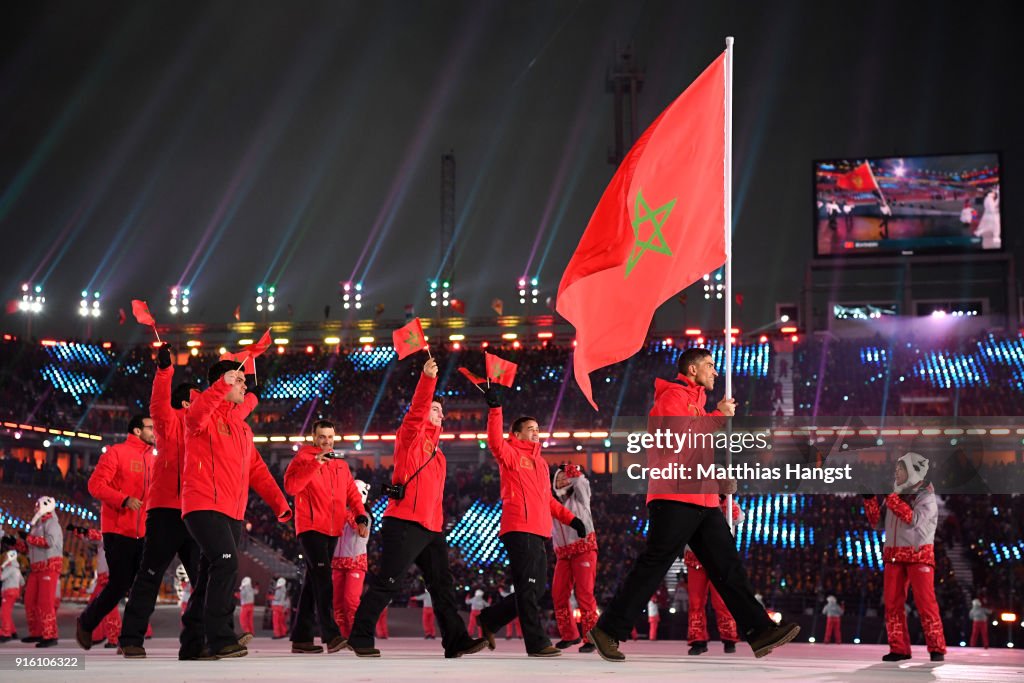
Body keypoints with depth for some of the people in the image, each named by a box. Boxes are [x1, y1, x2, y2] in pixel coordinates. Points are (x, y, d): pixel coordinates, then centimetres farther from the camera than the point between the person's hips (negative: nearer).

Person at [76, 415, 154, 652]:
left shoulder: (151, 459, 16)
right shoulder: (116, 453, -4)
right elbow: (96, 484, -10)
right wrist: (124, 500, -22)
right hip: (118, 532, -6)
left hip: (144, 533, 6)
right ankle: (86, 622, 18)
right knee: (120, 583, -6)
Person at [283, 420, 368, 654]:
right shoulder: (304, 458, -1)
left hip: (332, 531, 7)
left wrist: (361, 518, 1)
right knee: (322, 580, -18)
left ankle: (301, 638, 13)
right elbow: (290, 486, -16)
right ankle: (331, 635, -24)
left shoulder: (341, 465, 18)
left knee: (314, 582, 9)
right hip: (311, 528, -7)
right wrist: (315, 463, -22)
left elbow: (353, 495, 17)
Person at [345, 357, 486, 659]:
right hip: (405, 524, -8)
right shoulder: (411, 436, 2)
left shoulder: (436, 451, 24)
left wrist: (440, 523, 18)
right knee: (385, 584, -7)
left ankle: (456, 640, 6)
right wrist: (427, 378, -30)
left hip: (432, 528, 8)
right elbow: (417, 409, -17)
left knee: (443, 585, 5)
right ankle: (360, 638, -2)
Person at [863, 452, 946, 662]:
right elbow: (878, 522, 12)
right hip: (893, 556, 6)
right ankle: (899, 649, 7)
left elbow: (914, 519, -21)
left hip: (919, 555, -5)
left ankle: (937, 649, -5)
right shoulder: (894, 494, 11)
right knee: (892, 603, 2)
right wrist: (870, 499, 0)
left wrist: (890, 497, -21)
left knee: (925, 603, -9)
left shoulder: (926, 496, -5)